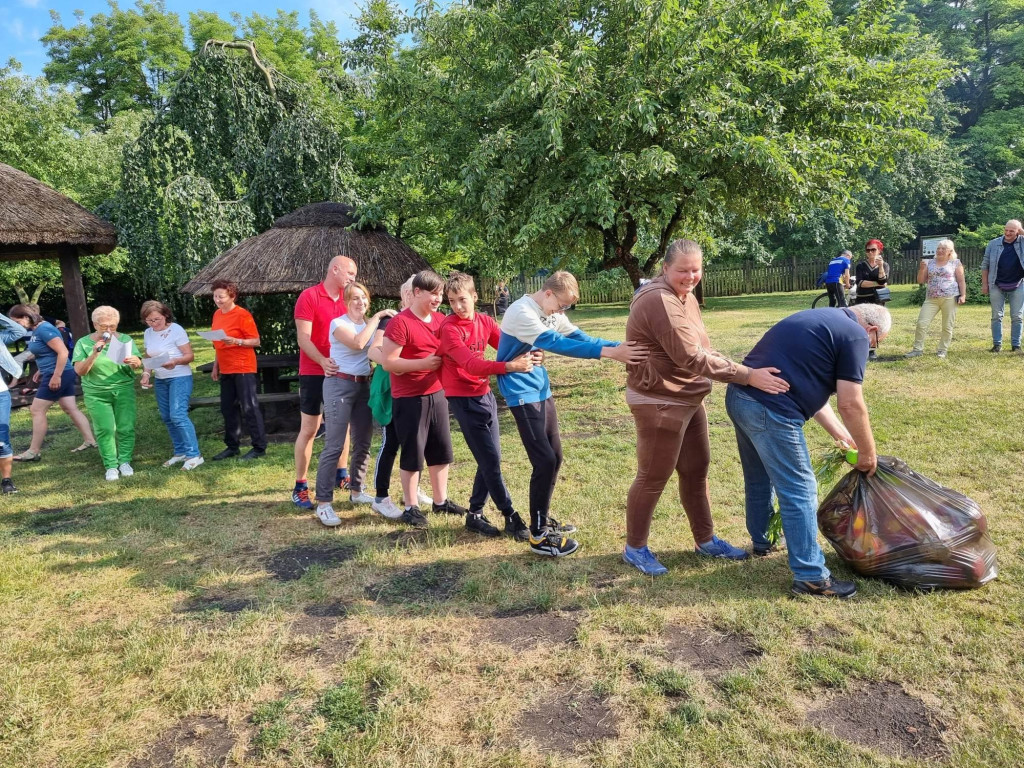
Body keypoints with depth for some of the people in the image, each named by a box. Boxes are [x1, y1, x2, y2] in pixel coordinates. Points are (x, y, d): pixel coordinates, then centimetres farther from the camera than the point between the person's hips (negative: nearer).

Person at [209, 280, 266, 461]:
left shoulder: (242, 315, -10)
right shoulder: (217, 315, 12)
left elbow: (255, 341, -12)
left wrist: (235, 341, -26)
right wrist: (215, 367, 17)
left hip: (243, 369, -8)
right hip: (226, 370, 8)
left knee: (249, 408, -6)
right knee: (228, 409, 12)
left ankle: (259, 448, 0)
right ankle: (232, 446, 22)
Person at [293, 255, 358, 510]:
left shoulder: (348, 298, 8)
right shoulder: (309, 297, -10)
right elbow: (303, 338, -15)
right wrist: (323, 361, -28)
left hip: (342, 372, 6)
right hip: (314, 373, -6)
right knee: (308, 429, -1)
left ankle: (341, 475, 30)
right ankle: (300, 487, 6)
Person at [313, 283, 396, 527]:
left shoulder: (368, 323, 14)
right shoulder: (338, 323, -8)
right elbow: (358, 343, -26)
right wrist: (376, 318, -19)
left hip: (364, 385, 7)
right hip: (340, 385, -7)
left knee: (363, 442, 12)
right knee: (334, 446, -10)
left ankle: (356, 491, 28)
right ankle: (323, 503, -7)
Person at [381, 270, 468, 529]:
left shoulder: (441, 320, 8)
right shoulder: (400, 323, -15)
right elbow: (388, 362, -18)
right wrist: (423, 363, -22)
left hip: (437, 394, 7)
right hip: (409, 399, -7)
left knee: (441, 450, 14)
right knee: (413, 453, 2)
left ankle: (440, 501, 29)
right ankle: (410, 508, 15)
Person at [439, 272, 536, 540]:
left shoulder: (484, 321, 5)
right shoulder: (449, 328, -16)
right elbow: (471, 364, -28)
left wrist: (526, 356, -23)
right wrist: (509, 366, -41)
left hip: (485, 394, 7)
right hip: (464, 399, -7)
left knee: (491, 458, 10)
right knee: (489, 460, -4)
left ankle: (475, 514, 23)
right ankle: (511, 516, 9)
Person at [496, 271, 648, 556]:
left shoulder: (552, 313, 7)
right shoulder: (521, 313, -22)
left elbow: (580, 337, 2)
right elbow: (557, 344, -32)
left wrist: (621, 347, -12)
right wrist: (609, 352, -39)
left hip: (541, 388, 9)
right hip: (522, 393, -9)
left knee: (554, 457, 12)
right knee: (544, 461, -10)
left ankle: (542, 519, 28)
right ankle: (539, 535, 1)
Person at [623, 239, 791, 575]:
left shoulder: (684, 295, 10)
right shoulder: (660, 301, -23)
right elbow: (693, 357, -29)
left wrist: (741, 370, 11)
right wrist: (749, 376, -28)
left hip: (688, 399, 10)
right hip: (659, 403, -10)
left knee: (696, 471, 18)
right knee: (653, 478, 3)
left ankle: (706, 540, 33)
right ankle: (635, 548, 21)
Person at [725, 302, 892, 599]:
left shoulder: (821, 319, 25)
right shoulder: (854, 335, -3)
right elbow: (851, 404, -6)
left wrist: (840, 434, 31)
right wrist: (867, 452, 8)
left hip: (739, 396, 10)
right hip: (770, 410, -10)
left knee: (759, 478, 27)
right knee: (799, 492, 1)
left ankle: (761, 541, 46)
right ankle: (810, 577, 9)